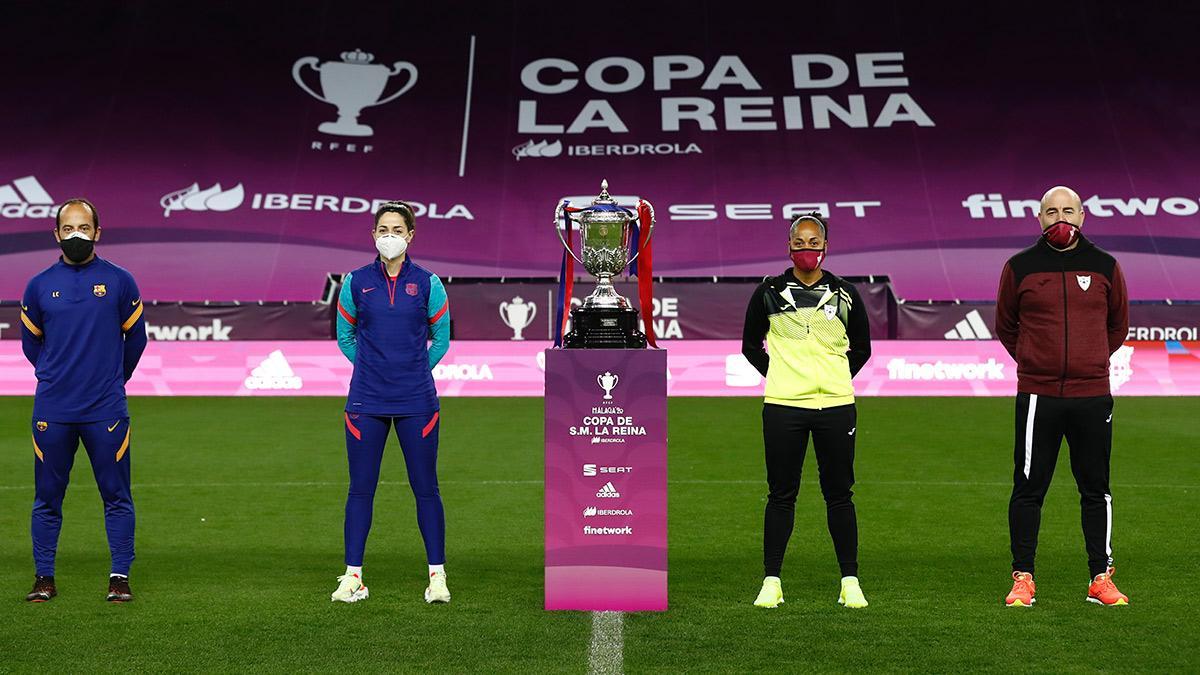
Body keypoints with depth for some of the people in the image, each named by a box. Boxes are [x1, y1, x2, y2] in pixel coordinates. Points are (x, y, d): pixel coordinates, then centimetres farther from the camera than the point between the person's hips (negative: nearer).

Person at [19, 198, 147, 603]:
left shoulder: (120, 281, 2)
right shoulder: (39, 285, 6)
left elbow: (135, 338, 13)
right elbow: (31, 343, 18)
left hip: (106, 409, -1)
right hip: (52, 411, 1)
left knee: (116, 496, 1)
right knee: (47, 497, 7)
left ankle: (120, 578, 9)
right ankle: (44, 578, 17)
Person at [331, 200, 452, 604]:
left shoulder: (428, 284, 1)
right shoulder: (356, 282, 3)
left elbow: (441, 338, 11)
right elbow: (345, 336, 16)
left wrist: (413, 370, 9)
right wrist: (374, 367, 11)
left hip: (417, 401, -1)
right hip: (366, 402, 1)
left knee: (425, 487, 2)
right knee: (360, 488, 3)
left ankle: (437, 576, 9)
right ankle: (353, 577, 11)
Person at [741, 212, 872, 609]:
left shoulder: (844, 294, 8)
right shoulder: (769, 293, 5)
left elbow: (861, 348, 19)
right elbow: (751, 345, 15)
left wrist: (835, 380, 10)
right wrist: (777, 377, 8)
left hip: (836, 406, 1)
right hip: (783, 407, -1)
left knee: (839, 495, 5)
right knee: (781, 495, 3)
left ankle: (850, 582, 12)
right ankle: (771, 581, 10)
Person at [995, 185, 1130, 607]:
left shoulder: (1105, 267, 6)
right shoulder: (1019, 268, 2)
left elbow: (1118, 326, 20)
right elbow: (1005, 327, 15)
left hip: (1092, 395, 1)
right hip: (1037, 396, -1)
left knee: (1096, 489, 7)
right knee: (1028, 489, 2)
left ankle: (1100, 578, 17)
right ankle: (1023, 578, 11)